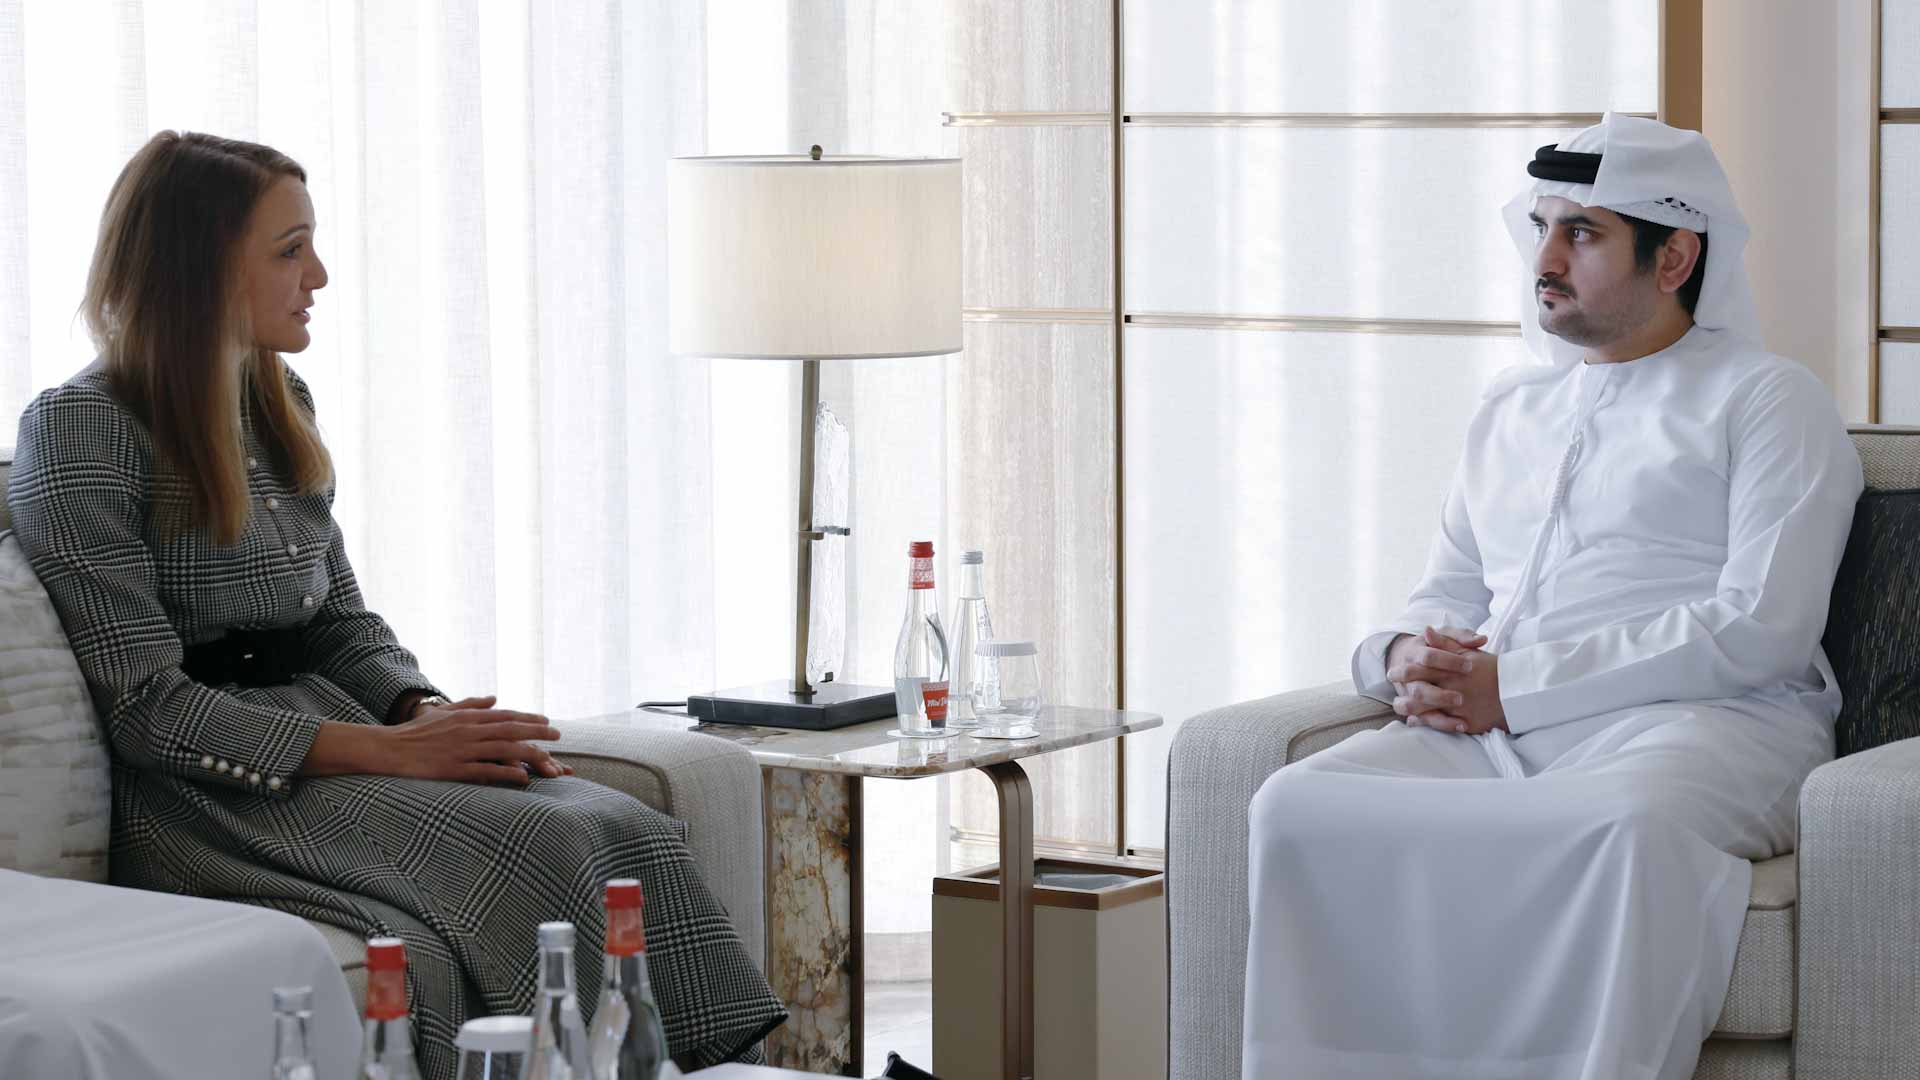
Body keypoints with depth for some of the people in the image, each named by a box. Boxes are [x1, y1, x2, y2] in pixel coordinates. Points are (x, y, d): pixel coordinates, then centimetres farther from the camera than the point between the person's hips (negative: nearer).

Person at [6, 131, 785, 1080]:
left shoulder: (281, 405, 16)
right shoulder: (81, 431, -9)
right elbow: (146, 706, -15)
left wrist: (428, 712, -2)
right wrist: (390, 751, -20)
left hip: (331, 732, 7)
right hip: (219, 795, -7)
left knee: (633, 834, -19)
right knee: (547, 849, -29)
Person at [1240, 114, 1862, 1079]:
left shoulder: (1767, 401, 7)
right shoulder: (1511, 408, 28)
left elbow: (1761, 631, -6)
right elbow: (1448, 592, 31)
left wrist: (1512, 684, -10)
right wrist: (1407, 657, 2)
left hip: (1692, 721, -5)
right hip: (1485, 730, 5)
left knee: (1629, 826, -42)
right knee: (1297, 807, -25)